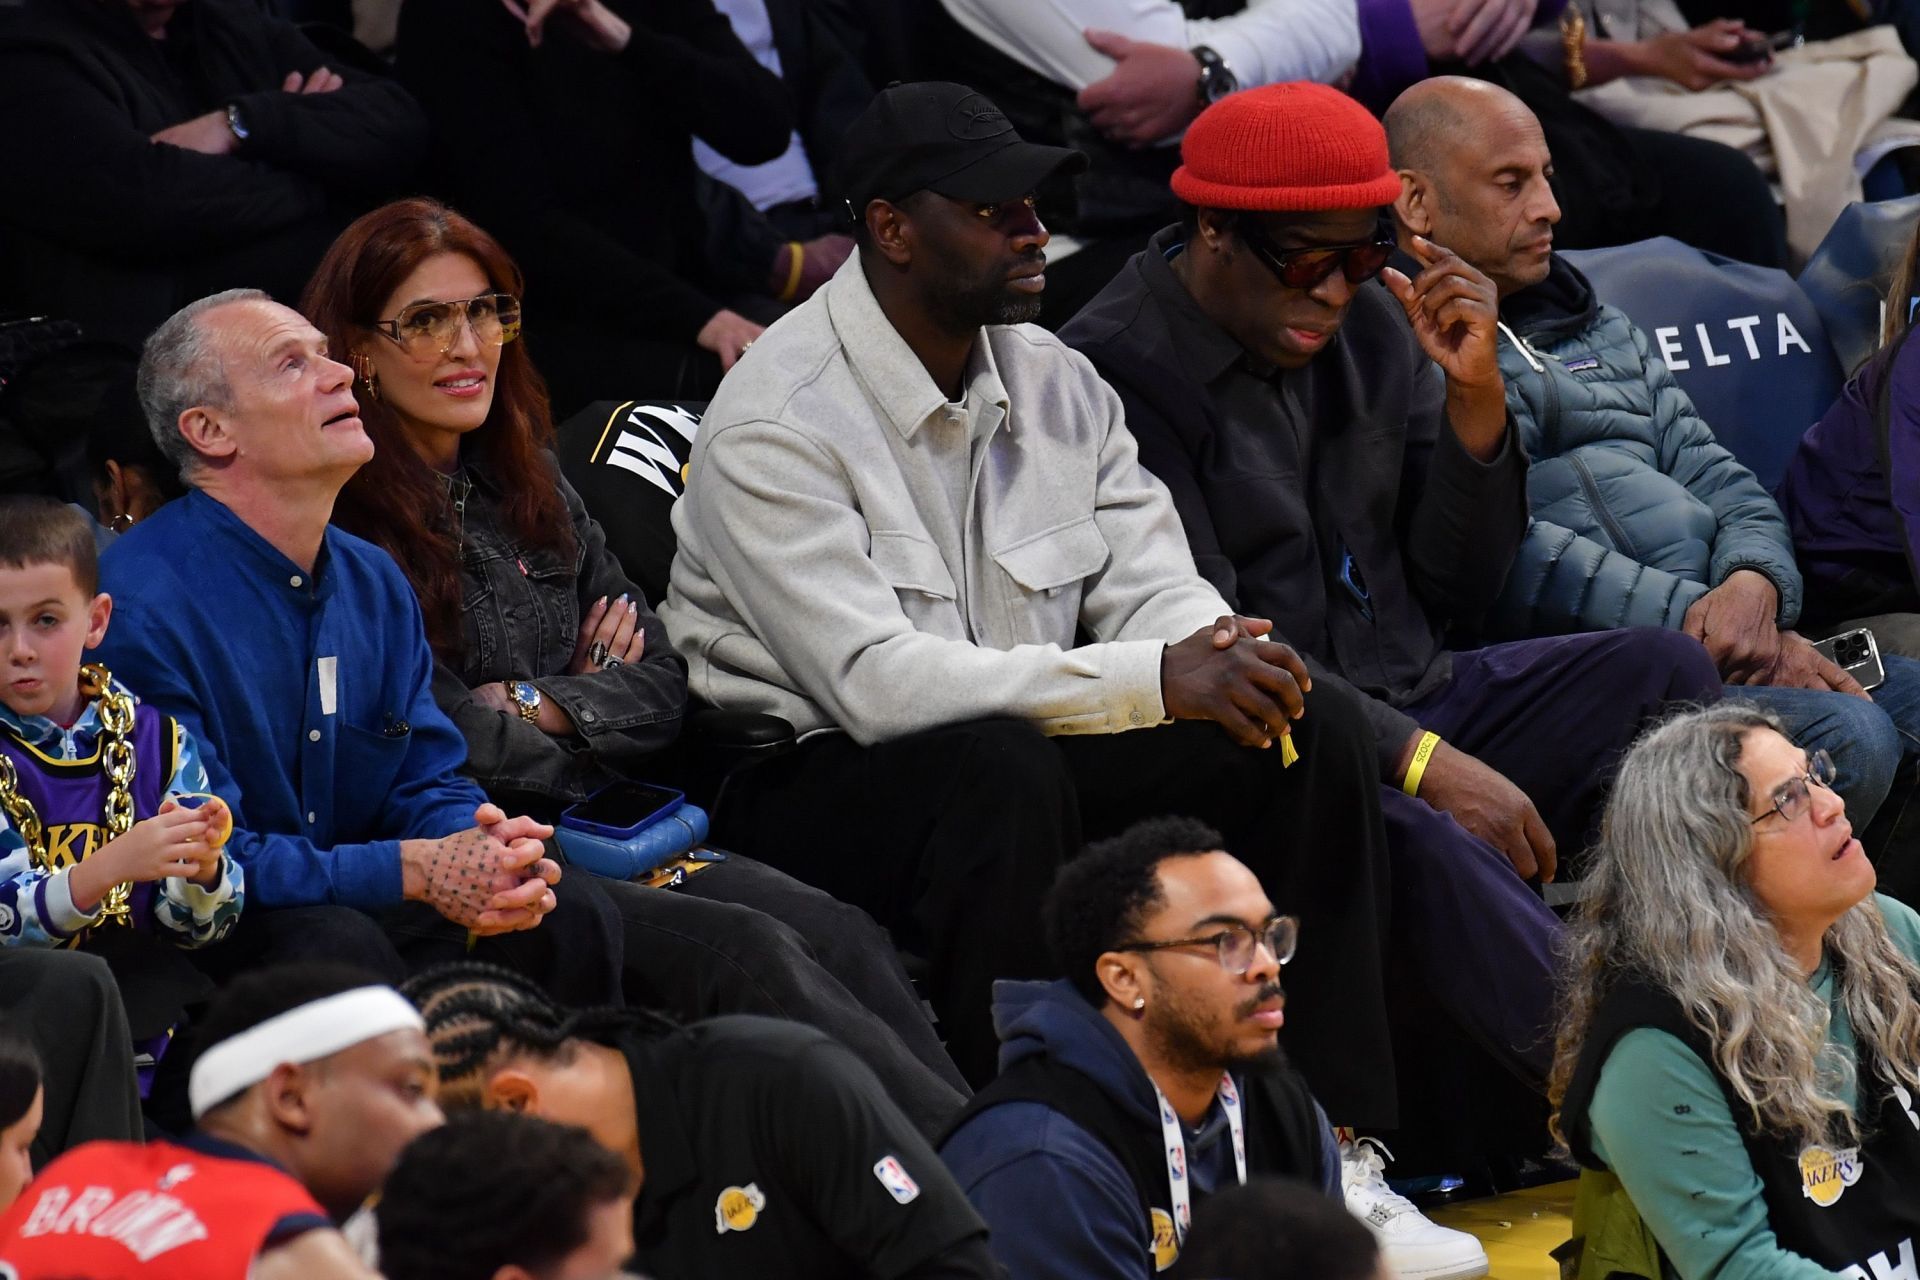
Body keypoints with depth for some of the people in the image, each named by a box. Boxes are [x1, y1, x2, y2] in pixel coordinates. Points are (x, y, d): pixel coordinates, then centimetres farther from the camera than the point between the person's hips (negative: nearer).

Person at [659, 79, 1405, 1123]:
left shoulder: (1055, 383, 7)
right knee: (1000, 764, -38)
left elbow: (1156, 592, 3)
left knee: (1316, 730, -11)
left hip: (1023, 764, 7)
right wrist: (1156, 681, -32)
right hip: (818, 787, -7)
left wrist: (1222, 659, -25)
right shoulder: (775, 427, -17)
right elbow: (875, 683, -27)